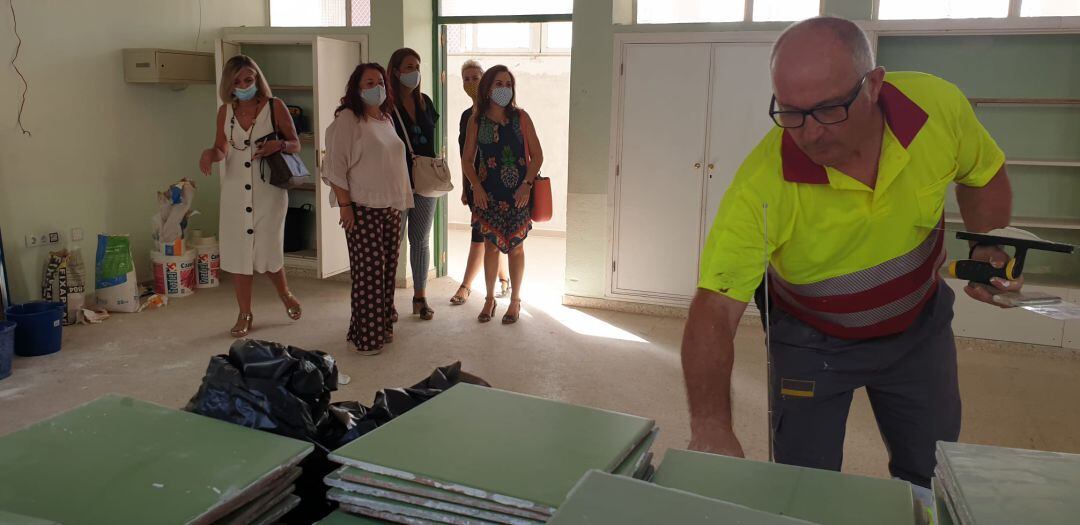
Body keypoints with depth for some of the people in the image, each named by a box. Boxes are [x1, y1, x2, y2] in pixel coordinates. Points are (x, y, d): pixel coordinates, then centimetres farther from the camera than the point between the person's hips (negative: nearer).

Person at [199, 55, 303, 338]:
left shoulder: (274, 106, -5)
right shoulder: (225, 111, 5)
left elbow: (296, 144, 0)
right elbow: (222, 149, 14)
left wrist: (278, 145, -22)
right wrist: (210, 153, -8)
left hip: (268, 189, -3)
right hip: (235, 190, 3)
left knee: (268, 250, 1)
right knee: (237, 251, 5)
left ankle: (286, 294, 32)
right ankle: (245, 314, 19)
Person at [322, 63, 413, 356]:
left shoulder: (386, 119, 15)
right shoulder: (347, 119, -9)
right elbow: (335, 166, -13)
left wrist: (401, 201, 18)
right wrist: (345, 205, -17)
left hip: (392, 207, 7)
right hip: (363, 208, -7)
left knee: (388, 270, 10)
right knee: (368, 273, -5)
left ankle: (383, 326, 23)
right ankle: (366, 336, 5)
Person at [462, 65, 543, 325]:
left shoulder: (520, 117, -2)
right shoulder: (477, 120, 1)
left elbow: (537, 155, -1)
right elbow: (467, 159, 5)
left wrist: (527, 184, -12)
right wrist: (476, 187, -7)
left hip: (518, 193, -1)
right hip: (488, 193, 1)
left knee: (516, 245, 7)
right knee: (490, 245, 7)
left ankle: (515, 300, 20)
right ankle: (490, 299, 22)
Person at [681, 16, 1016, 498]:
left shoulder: (938, 106, -23)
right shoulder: (763, 185, -34)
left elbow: (983, 174, 2)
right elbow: (715, 311, -35)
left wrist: (990, 244, -13)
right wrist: (710, 427, -46)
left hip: (920, 325, 3)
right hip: (812, 343, -3)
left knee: (930, 481, 17)